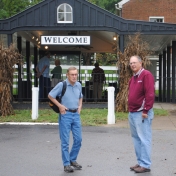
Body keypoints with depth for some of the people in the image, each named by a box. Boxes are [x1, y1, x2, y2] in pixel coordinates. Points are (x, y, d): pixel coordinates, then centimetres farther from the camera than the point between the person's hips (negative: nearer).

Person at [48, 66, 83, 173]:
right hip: (65, 114, -5)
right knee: (65, 141, -1)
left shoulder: (79, 85, 7)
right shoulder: (61, 85, -9)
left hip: (76, 114, 5)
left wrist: (80, 106, 9)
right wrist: (60, 106, -8)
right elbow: (50, 96, -2)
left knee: (78, 139, 7)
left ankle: (73, 159, 26)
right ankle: (66, 164, 7)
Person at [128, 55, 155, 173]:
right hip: (132, 113, 10)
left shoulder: (146, 75, -11)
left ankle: (145, 165, -2)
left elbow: (150, 94, -18)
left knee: (144, 139, -6)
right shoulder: (133, 78, 18)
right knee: (136, 139, 12)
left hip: (141, 113, -10)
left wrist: (145, 110, -20)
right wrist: (130, 109, 16)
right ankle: (140, 162, 20)